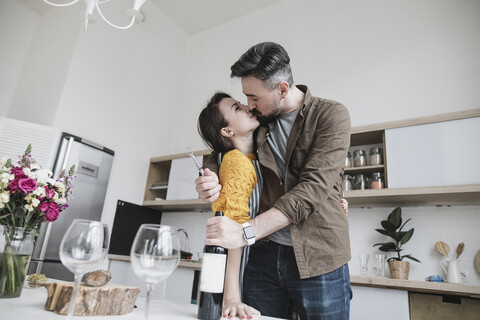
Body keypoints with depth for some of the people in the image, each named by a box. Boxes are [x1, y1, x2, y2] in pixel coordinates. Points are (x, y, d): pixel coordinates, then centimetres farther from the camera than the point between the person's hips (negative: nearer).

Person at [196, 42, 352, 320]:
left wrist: (246, 232, -29)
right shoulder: (259, 120, 7)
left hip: (317, 257, -4)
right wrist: (211, 177, -11)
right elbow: (220, 152, 16)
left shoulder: (332, 115, -8)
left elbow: (314, 187, -20)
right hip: (264, 252, 4)